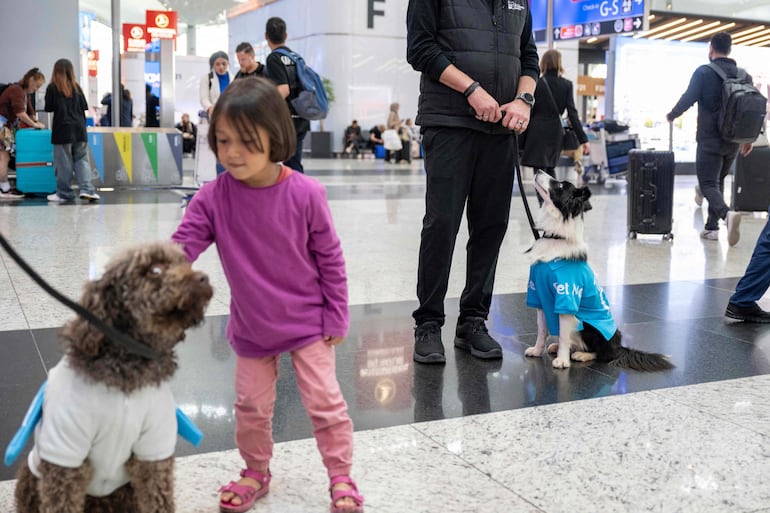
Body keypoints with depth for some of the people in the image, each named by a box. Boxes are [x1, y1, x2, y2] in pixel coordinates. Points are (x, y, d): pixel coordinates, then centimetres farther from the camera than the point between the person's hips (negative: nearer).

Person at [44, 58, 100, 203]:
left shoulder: (52, 88, -3)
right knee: (81, 159, 7)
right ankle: (86, 189, -8)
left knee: (64, 162, 2)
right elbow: (84, 106, 6)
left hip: (62, 129, -3)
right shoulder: (76, 87, 6)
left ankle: (64, 193, 8)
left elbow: (48, 108, -1)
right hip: (79, 128, 3)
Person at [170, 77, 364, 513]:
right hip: (251, 327, 3)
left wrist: (336, 316, -6)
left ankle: (342, 477, 26)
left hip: (308, 323, -2)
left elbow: (330, 258, -10)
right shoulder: (213, 198, -14)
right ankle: (257, 472, 40)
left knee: (325, 402, 5)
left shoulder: (305, 194, -20)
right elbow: (182, 247, -16)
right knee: (252, 407, 16)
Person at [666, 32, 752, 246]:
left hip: (710, 139, -5)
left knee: (708, 184, -6)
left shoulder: (704, 72, -8)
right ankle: (711, 227, 19)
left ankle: (727, 213, -33)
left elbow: (688, 99, -12)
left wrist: (671, 116, 8)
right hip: (734, 140, 5)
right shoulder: (743, 75, 9)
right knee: (718, 181, 19)